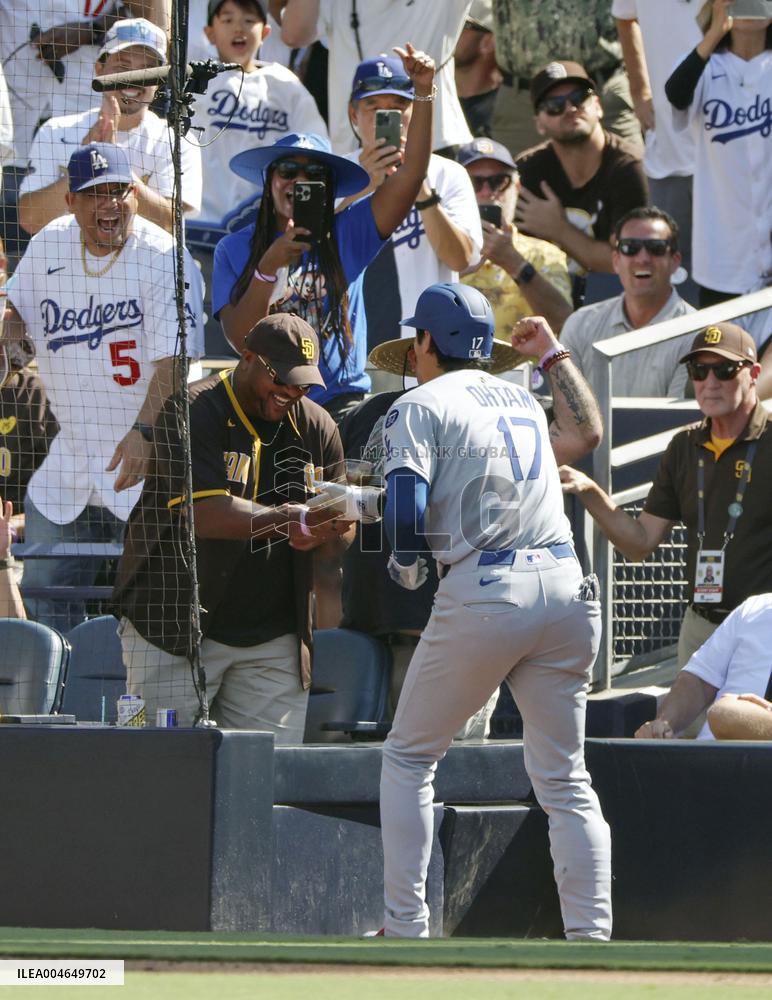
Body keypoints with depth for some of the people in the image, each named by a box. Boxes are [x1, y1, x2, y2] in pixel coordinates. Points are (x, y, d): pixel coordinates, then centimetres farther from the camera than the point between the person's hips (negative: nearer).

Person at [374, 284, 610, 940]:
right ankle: (591, 942, -4)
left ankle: (406, 930, 6)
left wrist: (405, 568, 8)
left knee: (409, 757, 11)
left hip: (484, 592, -5)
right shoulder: (523, 400, 21)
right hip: (566, 585, 5)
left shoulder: (421, 406, 2)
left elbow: (406, 511, -11)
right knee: (564, 777, 8)